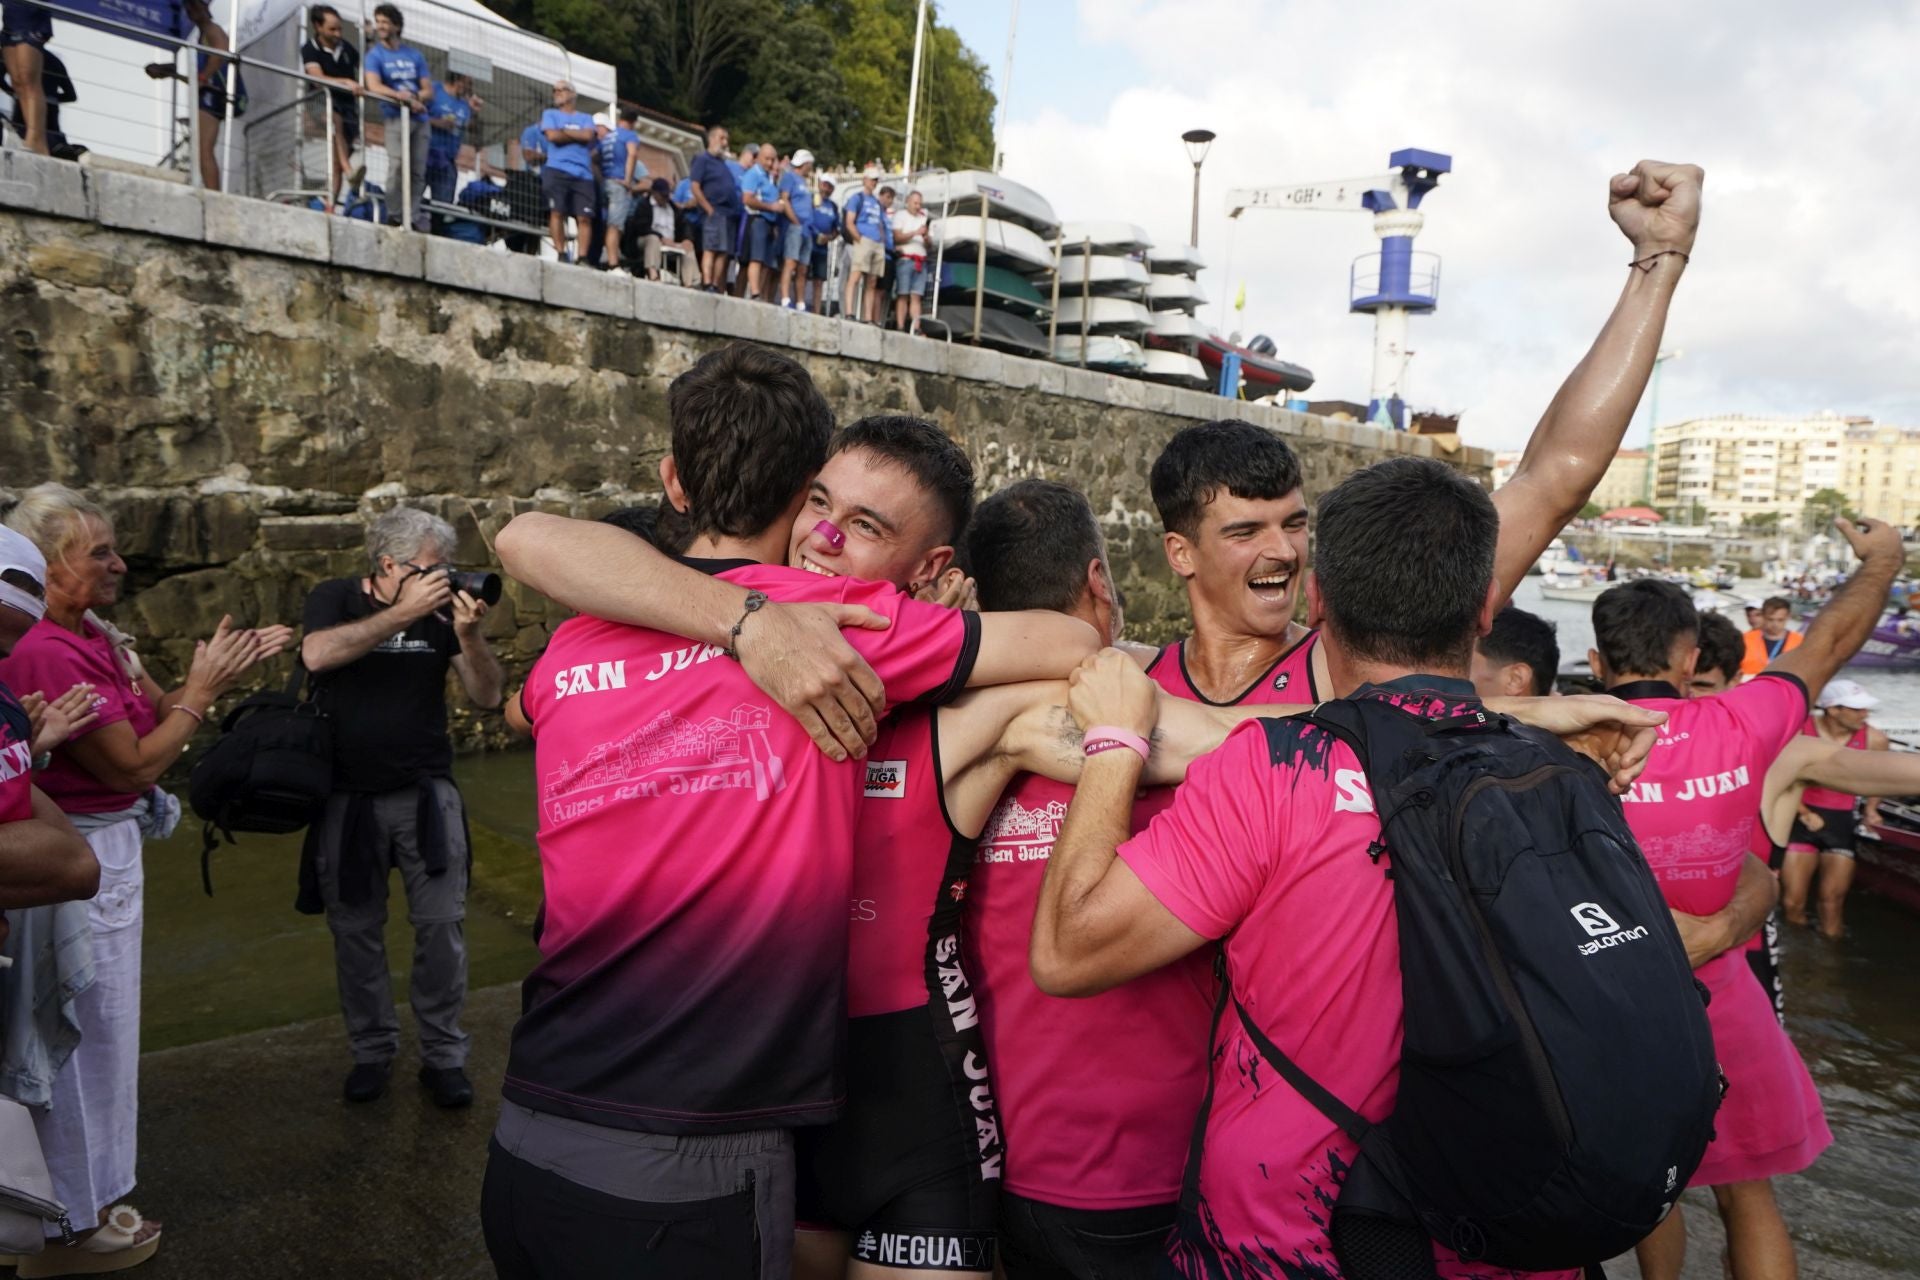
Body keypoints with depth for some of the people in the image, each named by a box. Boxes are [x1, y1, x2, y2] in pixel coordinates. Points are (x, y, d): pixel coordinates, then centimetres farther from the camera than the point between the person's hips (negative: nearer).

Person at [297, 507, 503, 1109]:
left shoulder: (442, 608, 0)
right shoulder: (335, 598, -2)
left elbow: (487, 695, -4)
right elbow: (318, 654, -24)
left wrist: (467, 633, -20)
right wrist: (404, 612, -27)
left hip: (426, 794, 1)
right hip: (347, 796, 0)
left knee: (441, 925, 1)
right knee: (356, 930, 9)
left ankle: (444, 1054, 16)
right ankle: (372, 1049, 27)